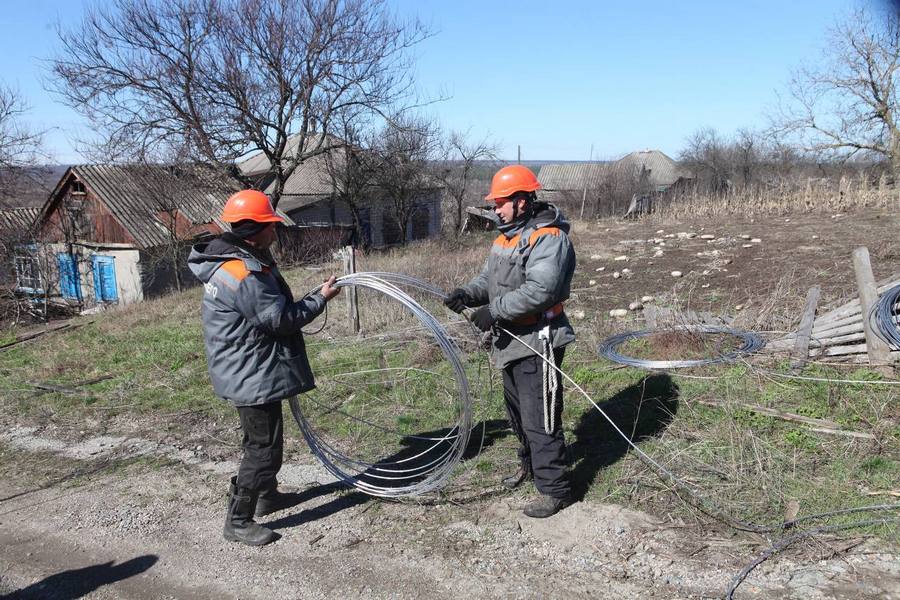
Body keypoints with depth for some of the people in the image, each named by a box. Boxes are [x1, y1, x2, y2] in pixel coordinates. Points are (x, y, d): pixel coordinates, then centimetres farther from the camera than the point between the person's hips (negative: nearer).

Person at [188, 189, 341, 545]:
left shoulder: (235, 262, 8)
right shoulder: (241, 275, -26)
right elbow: (282, 318, -23)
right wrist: (321, 298, -12)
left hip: (250, 371, 11)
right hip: (252, 375, -11)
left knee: (264, 438, 24)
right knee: (263, 446, -1)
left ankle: (267, 496, 42)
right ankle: (238, 522, 11)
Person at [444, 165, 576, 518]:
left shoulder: (549, 238, -18)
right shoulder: (507, 236, 13)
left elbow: (539, 291, -29)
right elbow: (489, 277, 14)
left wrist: (494, 311, -27)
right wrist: (468, 293, -6)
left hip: (537, 342, -10)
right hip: (511, 340, 10)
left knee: (540, 419, -3)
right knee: (517, 410, 24)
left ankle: (554, 490, 10)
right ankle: (529, 465, 44)